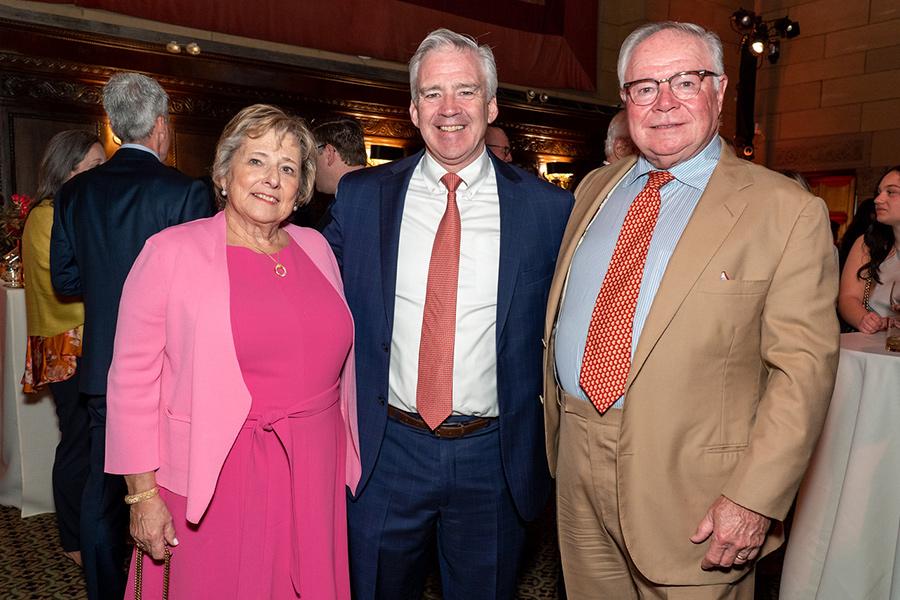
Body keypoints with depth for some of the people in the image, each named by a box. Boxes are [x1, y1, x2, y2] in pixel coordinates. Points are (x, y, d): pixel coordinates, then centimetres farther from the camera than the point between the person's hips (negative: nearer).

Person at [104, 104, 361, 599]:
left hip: (314, 475, 4)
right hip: (216, 480, -4)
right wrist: (143, 494, -7)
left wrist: (347, 460, 12)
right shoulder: (171, 251, -8)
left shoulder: (315, 247, 6)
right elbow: (133, 377, -7)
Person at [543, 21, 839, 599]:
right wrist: (556, 422, 13)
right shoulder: (596, 189, 8)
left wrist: (755, 499, -16)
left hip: (689, 483, -4)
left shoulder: (786, 210, -8)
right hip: (577, 463, 5)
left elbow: (803, 367, -12)